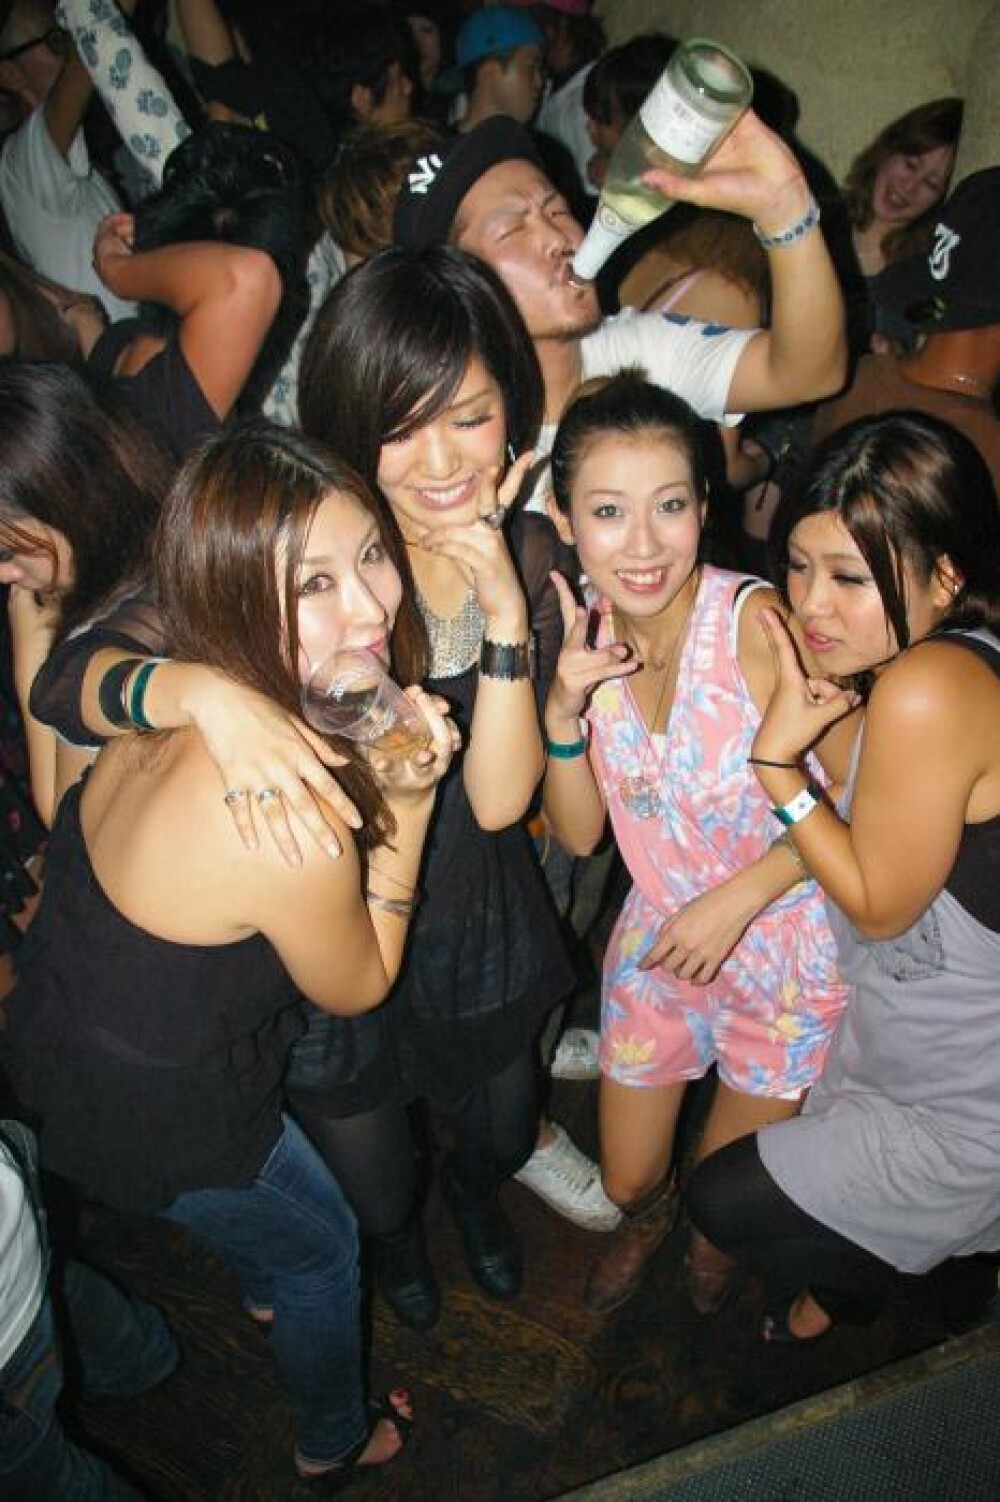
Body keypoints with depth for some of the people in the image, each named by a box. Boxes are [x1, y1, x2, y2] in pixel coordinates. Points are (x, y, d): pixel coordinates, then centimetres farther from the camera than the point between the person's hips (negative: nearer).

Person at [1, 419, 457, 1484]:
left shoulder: (179, 691, -19)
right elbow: (358, 988, -19)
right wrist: (405, 806, -23)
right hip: (151, 1116, -7)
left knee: (274, 1183, 37)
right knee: (321, 1245, 25)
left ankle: (265, 1293, 72)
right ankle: (335, 1443, 56)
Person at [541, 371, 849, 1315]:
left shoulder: (757, 622, -29)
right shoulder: (590, 636, -11)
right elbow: (577, 835, -7)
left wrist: (736, 896, -23)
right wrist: (565, 711, -22)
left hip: (786, 953, -3)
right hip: (656, 944, 4)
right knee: (627, 1179, 21)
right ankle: (648, 1216, 59)